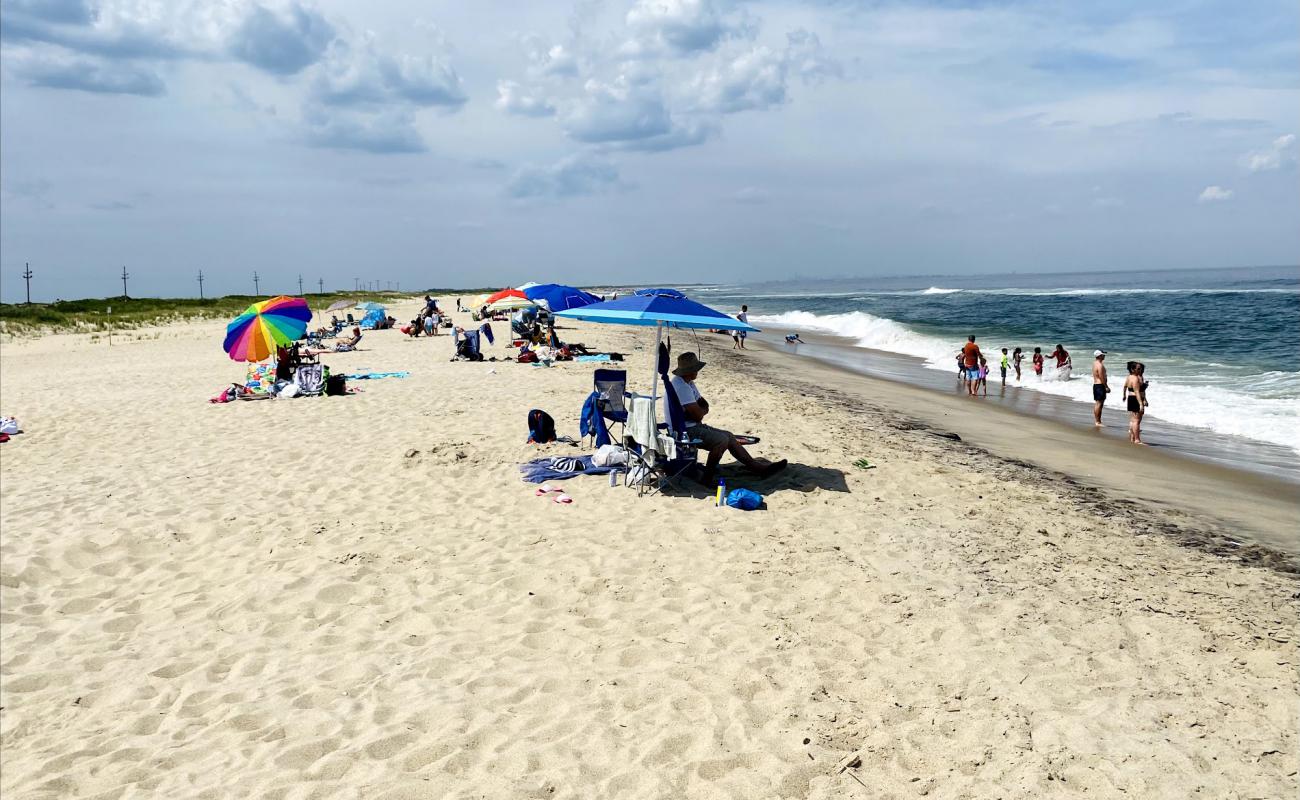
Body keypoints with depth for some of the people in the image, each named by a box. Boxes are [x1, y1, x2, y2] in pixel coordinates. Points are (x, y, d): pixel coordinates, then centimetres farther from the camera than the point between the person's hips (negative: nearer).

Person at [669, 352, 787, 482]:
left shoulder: (688, 383, 11)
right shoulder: (681, 387, -24)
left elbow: (704, 406, 14)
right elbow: (698, 415, -24)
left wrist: (700, 410, -9)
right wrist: (702, 410, 0)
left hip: (692, 426, 11)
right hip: (684, 431, -11)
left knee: (729, 436, 8)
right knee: (722, 440, -23)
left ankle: (757, 466, 13)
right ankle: (707, 478, -13)